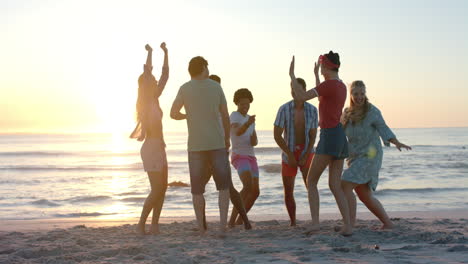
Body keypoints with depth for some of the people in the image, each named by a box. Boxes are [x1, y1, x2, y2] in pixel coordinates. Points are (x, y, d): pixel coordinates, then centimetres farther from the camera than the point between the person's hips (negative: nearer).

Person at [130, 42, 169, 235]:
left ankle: (154, 225, 12)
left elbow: (165, 75, 13)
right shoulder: (144, 101, -8)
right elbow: (146, 72, -19)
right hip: (151, 147, -9)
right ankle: (141, 224, 0)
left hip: (159, 147, 9)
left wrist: (165, 53, 10)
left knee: (163, 187, 8)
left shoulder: (154, 100, 12)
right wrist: (150, 52, -15)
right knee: (156, 189, -8)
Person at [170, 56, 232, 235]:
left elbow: (173, 114, 0)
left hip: (195, 145, 0)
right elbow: (225, 115, 5)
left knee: (197, 189, 7)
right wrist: (227, 138, 17)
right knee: (224, 185, 7)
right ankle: (223, 225, -5)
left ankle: (201, 229, 7)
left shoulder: (185, 88, -1)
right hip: (217, 143, 0)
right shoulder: (216, 87, 3)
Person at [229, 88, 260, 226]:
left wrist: (254, 139, -11)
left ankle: (240, 221, 18)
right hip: (239, 156, -8)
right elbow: (237, 132, -29)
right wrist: (248, 123, -49)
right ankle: (232, 220, -27)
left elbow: (255, 142, 14)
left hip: (251, 157, 9)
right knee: (248, 186, -29)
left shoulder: (250, 119, 17)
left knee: (255, 192, 4)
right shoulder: (234, 115, -8)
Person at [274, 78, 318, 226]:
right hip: (288, 154, 0)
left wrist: (305, 156, -15)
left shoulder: (312, 110, -5)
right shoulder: (284, 109, -11)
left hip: (306, 153, 0)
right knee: (288, 192, 4)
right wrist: (290, 155, -15)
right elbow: (277, 135, -11)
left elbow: (313, 136, -4)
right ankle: (293, 222, 19)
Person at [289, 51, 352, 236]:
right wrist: (315, 75, 46)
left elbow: (301, 97, -17)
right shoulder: (342, 87, 18)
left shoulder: (329, 84, -12)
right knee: (335, 186, 7)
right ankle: (348, 226, -4)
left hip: (329, 137, -9)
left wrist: (291, 75, -5)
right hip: (341, 138, 9)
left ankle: (315, 222, -10)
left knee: (311, 181, 1)